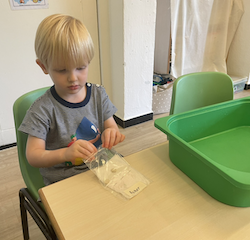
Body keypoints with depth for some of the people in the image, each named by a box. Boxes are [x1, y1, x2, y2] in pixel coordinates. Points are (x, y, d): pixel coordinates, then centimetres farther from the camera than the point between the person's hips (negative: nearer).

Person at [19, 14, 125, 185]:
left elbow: (112, 128, 5)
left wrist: (112, 133, -20)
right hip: (63, 182, -4)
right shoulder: (43, 109, -11)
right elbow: (33, 156, -12)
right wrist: (66, 153, -31)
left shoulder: (98, 95, 2)